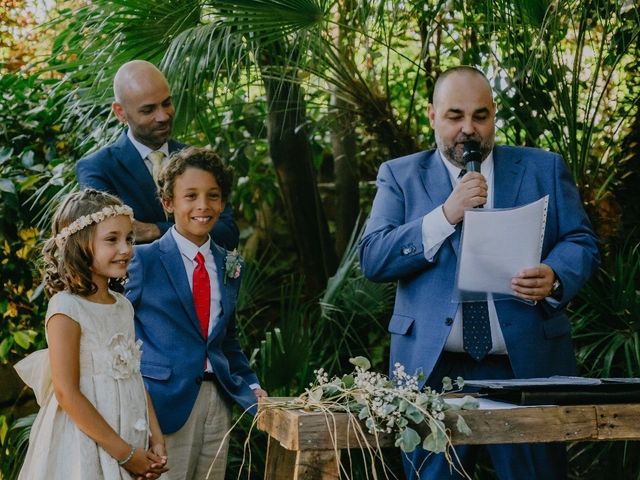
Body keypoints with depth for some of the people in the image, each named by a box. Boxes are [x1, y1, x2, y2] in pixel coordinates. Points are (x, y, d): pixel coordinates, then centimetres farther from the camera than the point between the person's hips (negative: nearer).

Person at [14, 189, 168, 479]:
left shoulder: (123, 305, 6)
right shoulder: (66, 308, -15)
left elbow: (135, 378, 10)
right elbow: (67, 393, -18)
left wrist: (156, 439, 2)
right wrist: (124, 453, -15)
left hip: (133, 441, 7)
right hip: (85, 443, -7)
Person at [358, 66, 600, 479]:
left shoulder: (544, 169, 10)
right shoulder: (401, 175, 7)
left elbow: (581, 241, 6)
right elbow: (372, 260, -3)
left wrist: (555, 277, -16)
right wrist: (445, 215, -15)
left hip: (528, 364, 1)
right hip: (432, 368, 0)